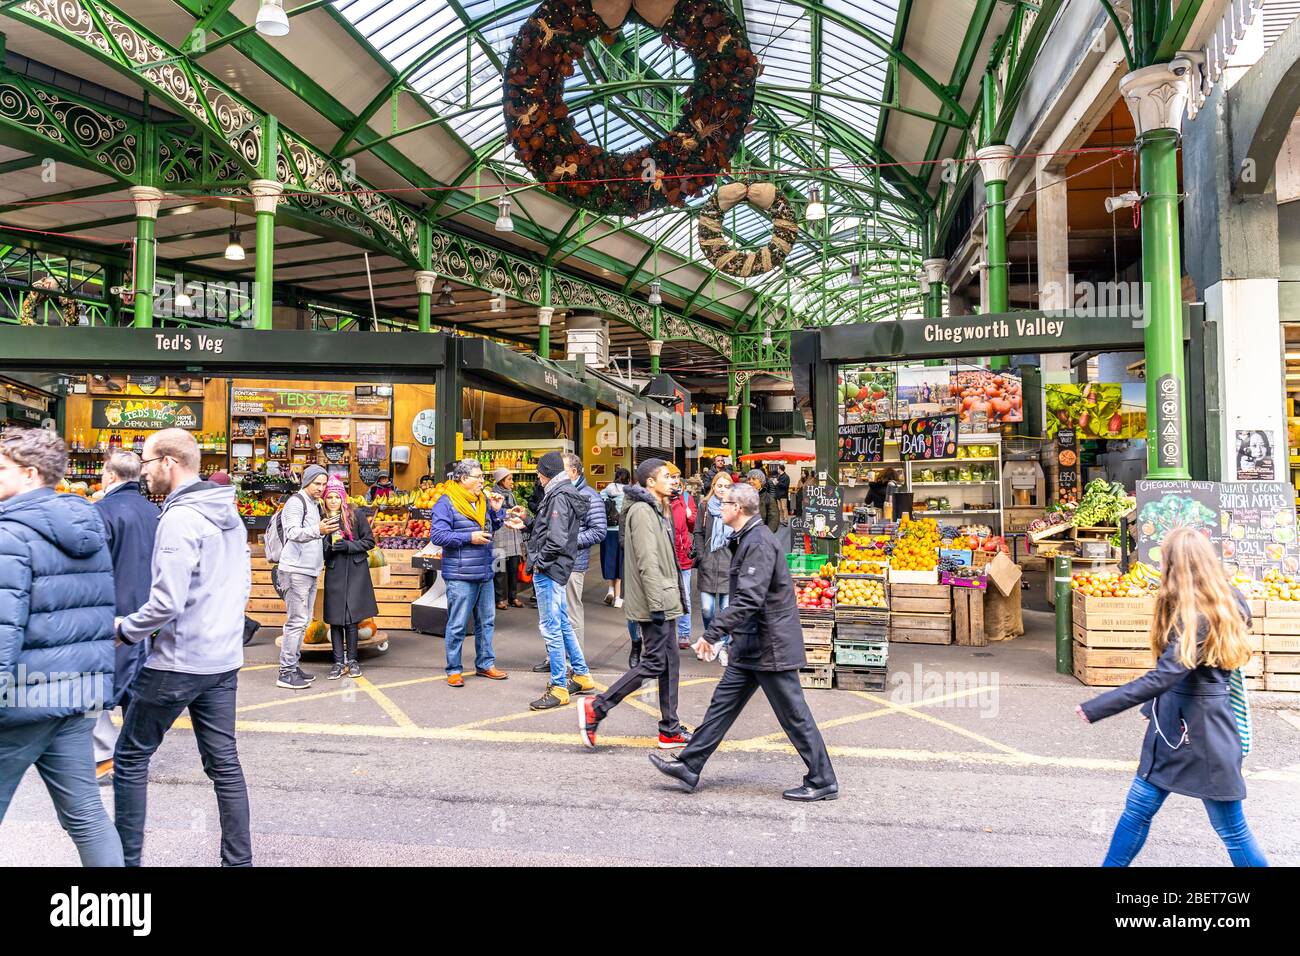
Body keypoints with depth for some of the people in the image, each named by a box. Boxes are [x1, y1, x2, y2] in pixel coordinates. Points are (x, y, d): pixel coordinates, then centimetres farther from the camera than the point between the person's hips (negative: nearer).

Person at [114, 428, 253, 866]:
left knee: (130, 757, 11)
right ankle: (239, 859, 18)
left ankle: (126, 857, 20)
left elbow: (167, 602, -22)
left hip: (177, 663, -8)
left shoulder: (180, 518, -18)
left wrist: (125, 629, -6)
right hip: (224, 659, 8)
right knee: (223, 761, 12)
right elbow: (242, 583, 16)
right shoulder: (229, 514, 9)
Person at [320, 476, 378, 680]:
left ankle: (352, 660, 12)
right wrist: (331, 543, -14)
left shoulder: (356, 515, 0)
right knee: (335, 619, 2)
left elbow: (369, 541, 1)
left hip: (355, 573, -1)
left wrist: (348, 545, -11)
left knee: (351, 619, -1)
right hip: (334, 573, 2)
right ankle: (339, 662, 10)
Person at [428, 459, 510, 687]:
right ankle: (453, 670, 11)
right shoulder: (446, 503, -10)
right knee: (457, 625, -1)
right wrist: (469, 537, -19)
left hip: (484, 574, 7)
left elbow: (493, 527, 23)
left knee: (486, 621, 15)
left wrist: (497, 510, 4)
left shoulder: (482, 501, 12)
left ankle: (485, 664, 27)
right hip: (460, 576, -7)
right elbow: (437, 535, -17)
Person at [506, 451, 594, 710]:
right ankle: (582, 676, 28)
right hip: (555, 570, 10)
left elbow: (556, 539, -24)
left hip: (548, 570, -10)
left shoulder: (559, 496, -16)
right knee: (562, 624, 18)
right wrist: (527, 522, 13)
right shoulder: (564, 493, 15)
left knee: (551, 628, -4)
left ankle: (559, 688, 3)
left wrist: (539, 562, -15)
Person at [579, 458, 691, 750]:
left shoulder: (656, 510, 18)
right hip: (655, 604, -10)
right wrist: (656, 603, -23)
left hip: (663, 601, 10)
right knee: (653, 663, -7)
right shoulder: (642, 511, -14)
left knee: (669, 663, 11)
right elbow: (647, 562, -21)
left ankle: (670, 730, 17)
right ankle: (595, 708, -1)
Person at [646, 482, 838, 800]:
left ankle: (823, 782, 14)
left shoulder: (759, 542, -20)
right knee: (723, 702, 12)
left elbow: (749, 599, -28)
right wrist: (722, 633, 23)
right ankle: (690, 766, 20)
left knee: (794, 715, 1)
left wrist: (712, 633, -26)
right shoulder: (749, 539, 13)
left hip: (769, 645, -10)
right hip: (751, 645, 10)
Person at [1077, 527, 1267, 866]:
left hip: (1204, 735, -9)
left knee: (1232, 831, 6)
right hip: (1173, 727, 9)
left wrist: (1095, 708, -27)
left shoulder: (1197, 619, -23)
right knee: (1136, 810, 12)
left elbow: (1162, 678, -29)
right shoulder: (1225, 603, 6)